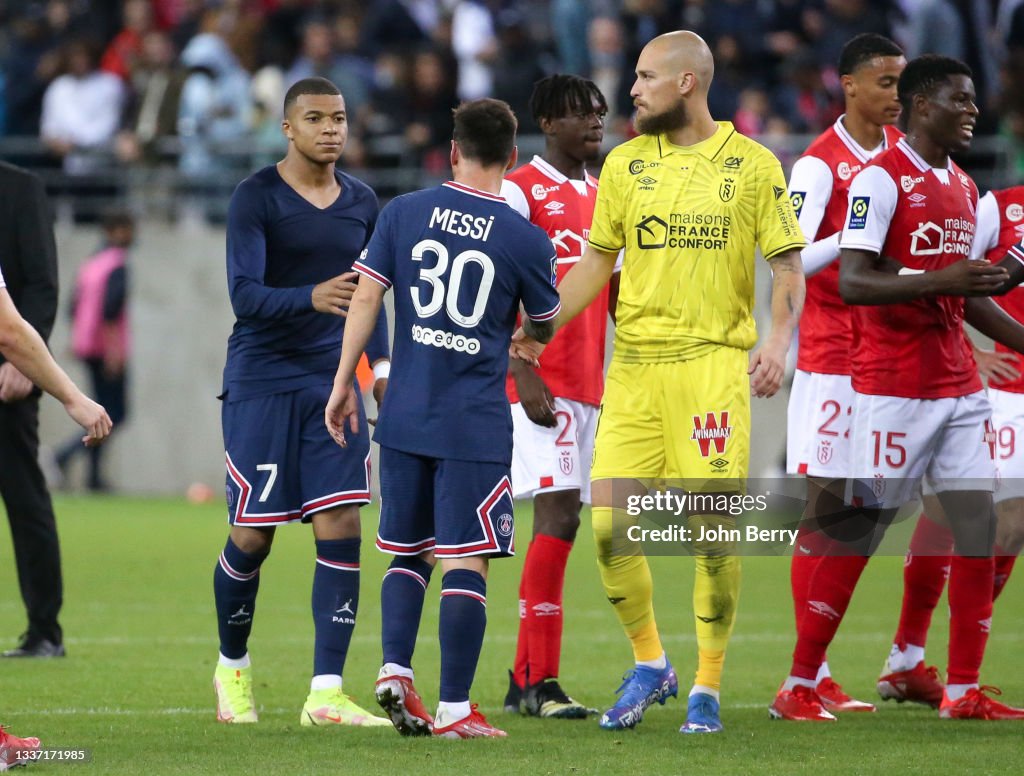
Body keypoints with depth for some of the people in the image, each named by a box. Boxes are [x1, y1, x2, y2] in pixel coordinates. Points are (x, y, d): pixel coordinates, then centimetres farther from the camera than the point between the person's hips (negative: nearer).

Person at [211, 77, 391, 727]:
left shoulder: (362, 203, 10)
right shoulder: (255, 199, -8)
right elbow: (244, 296, -17)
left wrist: (381, 362, 11)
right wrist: (312, 298, -34)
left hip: (334, 382, 4)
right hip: (261, 382, -4)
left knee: (341, 528, -8)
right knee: (252, 538, -1)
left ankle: (327, 693, -8)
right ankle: (233, 668, 25)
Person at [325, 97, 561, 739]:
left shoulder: (404, 213, 2)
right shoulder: (526, 239, -4)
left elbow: (365, 301, 1)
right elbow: (544, 329, 11)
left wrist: (344, 385, 9)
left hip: (404, 420, 3)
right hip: (477, 423, -3)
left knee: (408, 553, 17)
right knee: (465, 563, -3)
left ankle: (395, 669, 0)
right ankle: (454, 709, -5)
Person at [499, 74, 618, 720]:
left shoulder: (605, 198, 18)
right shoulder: (521, 190, -5)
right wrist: (525, 376, -19)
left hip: (590, 382, 8)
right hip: (541, 383, -8)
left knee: (562, 520, 7)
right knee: (559, 515, -13)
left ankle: (525, 676, 12)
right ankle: (542, 681, -13)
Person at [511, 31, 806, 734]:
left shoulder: (753, 166, 1)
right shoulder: (626, 162, 10)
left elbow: (788, 265, 1)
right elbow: (597, 260, 17)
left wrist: (779, 340, -15)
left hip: (714, 364, -3)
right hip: (634, 365, 3)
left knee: (715, 529, -4)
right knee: (609, 521, -6)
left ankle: (707, 688, 9)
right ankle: (649, 664, 15)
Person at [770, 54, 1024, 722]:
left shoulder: (964, 188, 16)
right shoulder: (882, 179, -10)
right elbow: (852, 282, -19)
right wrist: (940, 280, -28)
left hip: (959, 386, 8)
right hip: (894, 387, -8)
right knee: (861, 529, -4)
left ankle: (964, 691, 7)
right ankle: (798, 687, 3)